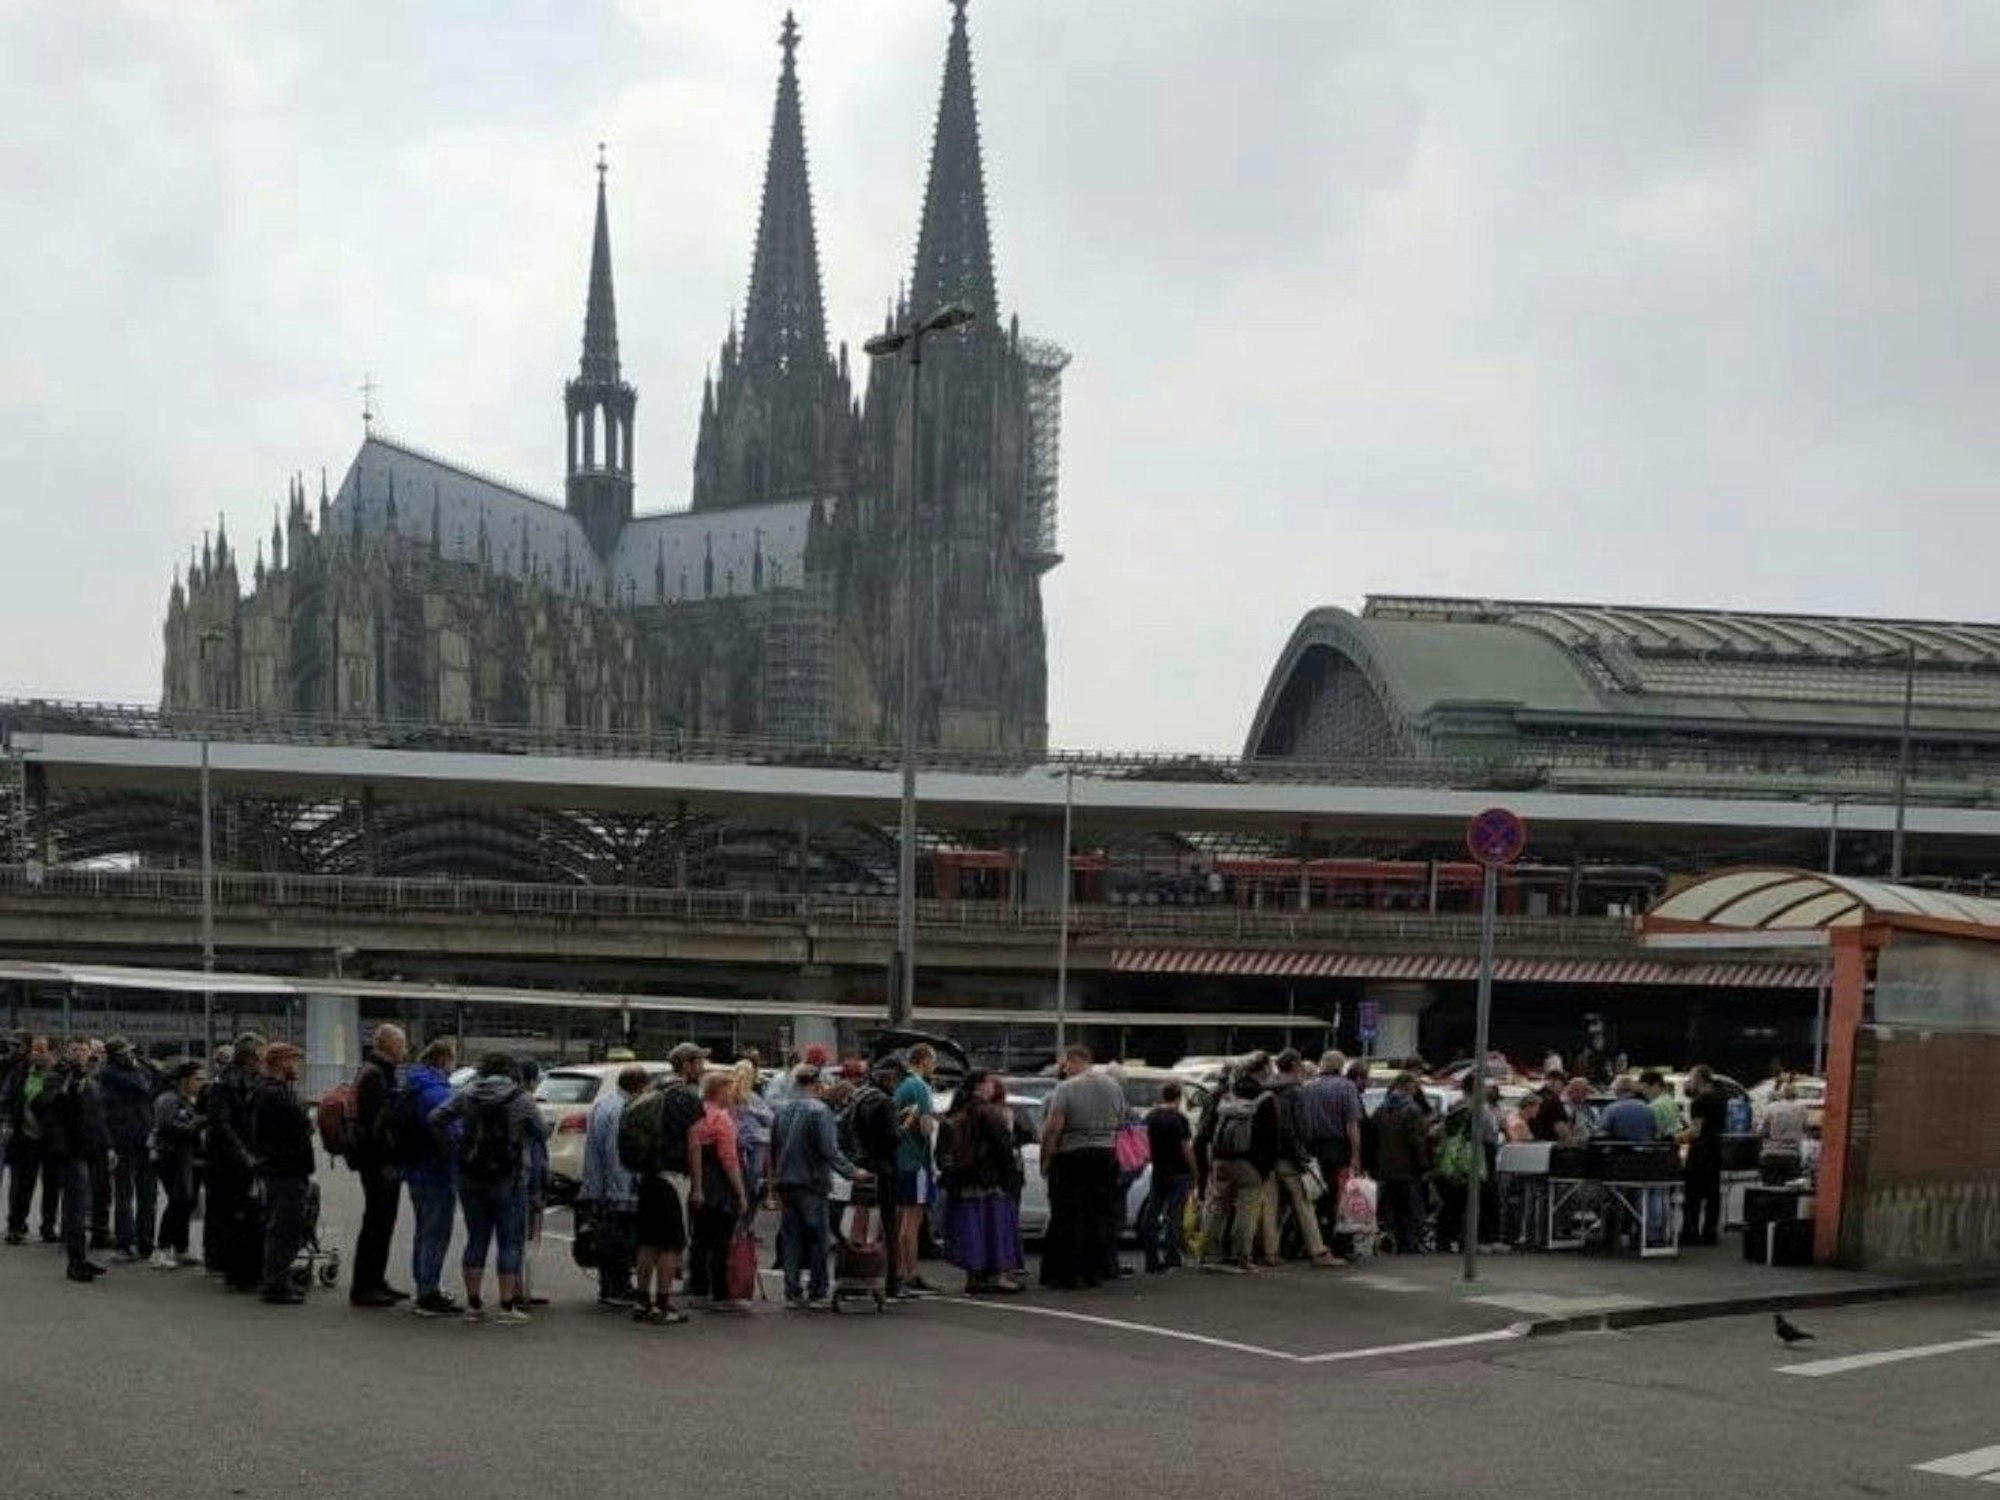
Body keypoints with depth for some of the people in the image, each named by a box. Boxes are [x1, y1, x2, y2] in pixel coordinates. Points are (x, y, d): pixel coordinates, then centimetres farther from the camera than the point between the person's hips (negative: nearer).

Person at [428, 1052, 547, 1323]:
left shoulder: (466, 1094, 3)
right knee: (510, 1242, 2)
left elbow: (436, 1119, -4)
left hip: (471, 1178, 4)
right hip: (509, 1180, -4)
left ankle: (473, 1303, 13)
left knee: (476, 1240, 12)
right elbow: (542, 1134, 0)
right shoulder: (521, 1098, -5)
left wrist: (454, 1149, 2)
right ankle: (507, 1306, 0)